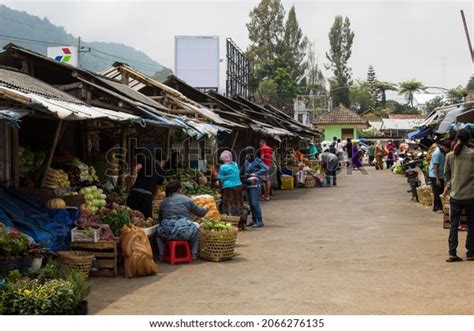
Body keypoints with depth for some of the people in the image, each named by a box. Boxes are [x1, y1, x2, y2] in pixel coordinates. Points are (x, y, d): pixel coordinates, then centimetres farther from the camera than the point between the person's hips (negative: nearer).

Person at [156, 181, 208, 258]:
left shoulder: (163, 202, 12)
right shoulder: (187, 200, 8)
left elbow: (160, 220, 19)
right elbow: (200, 213, 16)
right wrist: (206, 209, 39)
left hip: (167, 233, 1)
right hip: (185, 232, -1)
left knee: (158, 229, 36)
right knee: (196, 226, 31)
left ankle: (162, 254, 32)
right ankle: (194, 253, 33)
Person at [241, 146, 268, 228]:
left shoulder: (258, 161, -6)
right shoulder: (246, 162, 17)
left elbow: (265, 169, -17)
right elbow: (241, 171, 22)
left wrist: (255, 174, -22)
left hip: (255, 185, -8)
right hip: (248, 185, 8)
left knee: (255, 203, -13)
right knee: (250, 203, 10)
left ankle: (259, 221, -9)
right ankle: (254, 220, 19)